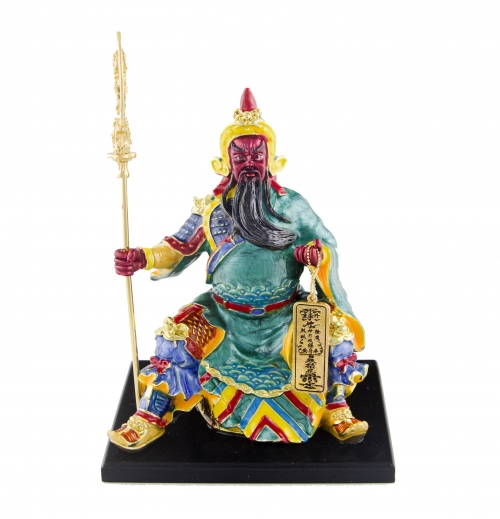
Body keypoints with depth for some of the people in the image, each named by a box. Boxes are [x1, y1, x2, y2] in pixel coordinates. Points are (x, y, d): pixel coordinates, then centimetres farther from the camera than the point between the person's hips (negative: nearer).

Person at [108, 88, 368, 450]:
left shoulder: (292, 206, -3)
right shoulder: (210, 209, -1)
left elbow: (327, 244, 3)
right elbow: (178, 250, 4)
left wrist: (317, 253, -21)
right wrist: (143, 258, -14)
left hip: (285, 315, 0)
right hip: (224, 314, 1)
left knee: (334, 326, -19)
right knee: (176, 334, -18)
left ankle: (336, 410, 5)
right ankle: (152, 417, 3)